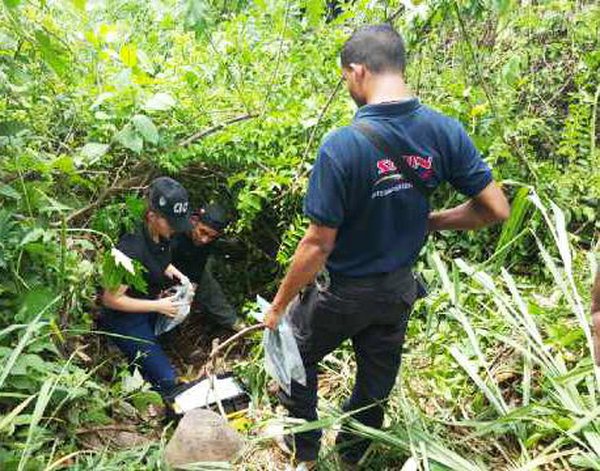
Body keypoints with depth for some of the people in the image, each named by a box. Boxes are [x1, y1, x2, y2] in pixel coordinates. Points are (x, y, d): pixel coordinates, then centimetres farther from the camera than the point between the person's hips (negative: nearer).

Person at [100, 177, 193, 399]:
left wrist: (176, 274, -5)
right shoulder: (132, 249, -32)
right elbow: (110, 299, -25)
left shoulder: (162, 237, -9)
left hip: (148, 308, 10)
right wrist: (157, 306, -24)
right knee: (166, 381, -15)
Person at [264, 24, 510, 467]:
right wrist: (428, 221, 5)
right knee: (377, 377, 24)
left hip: (343, 293, -4)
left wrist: (279, 304, -10)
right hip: (400, 289, 5)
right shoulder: (445, 131, -13)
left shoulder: (342, 145, -29)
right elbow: (496, 209, -8)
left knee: (296, 355, 24)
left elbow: (319, 243, -24)